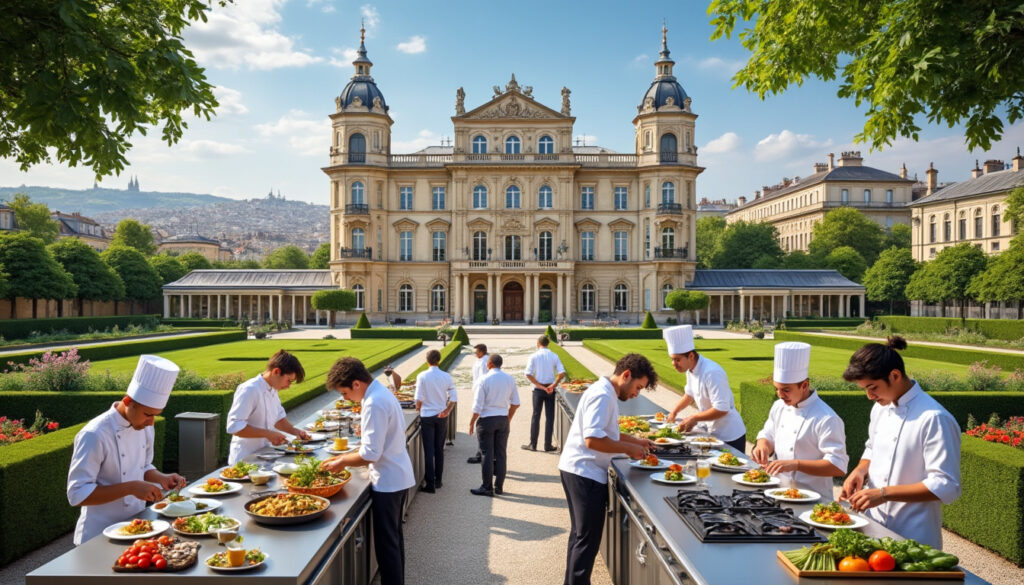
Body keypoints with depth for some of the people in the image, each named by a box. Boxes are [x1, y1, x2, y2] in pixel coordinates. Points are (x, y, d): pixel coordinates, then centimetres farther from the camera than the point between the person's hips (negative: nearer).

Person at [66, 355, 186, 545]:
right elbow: (77, 494, -22)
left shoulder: (145, 427, -1)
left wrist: (162, 479, -7)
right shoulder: (95, 435, -23)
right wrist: (130, 488, -30)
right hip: (100, 536, -6)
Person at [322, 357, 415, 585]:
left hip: (388, 481, -10)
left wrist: (342, 462, -9)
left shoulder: (374, 403, -24)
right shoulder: (382, 393, 7)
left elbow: (371, 454, -24)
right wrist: (347, 456, 9)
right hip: (398, 477, 10)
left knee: (386, 543, 1)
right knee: (394, 537, 19)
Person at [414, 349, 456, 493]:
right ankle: (438, 480, 22)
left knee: (429, 450, 2)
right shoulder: (446, 377, -2)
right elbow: (454, 398, -5)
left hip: (427, 416, -3)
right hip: (442, 417, 3)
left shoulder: (422, 376, -10)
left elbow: (419, 398, -10)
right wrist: (447, 411, 2)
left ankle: (430, 484, 2)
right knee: (439, 449, 14)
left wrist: (418, 408, 7)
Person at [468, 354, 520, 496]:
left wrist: (472, 422, -2)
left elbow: (478, 406, -12)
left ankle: (487, 487, 8)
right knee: (501, 454, 11)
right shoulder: (510, 379, 2)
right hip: (503, 420, 4)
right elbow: (515, 403, 5)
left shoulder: (484, 380, -11)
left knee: (488, 455, 2)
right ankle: (499, 486, 17)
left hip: (487, 420, -4)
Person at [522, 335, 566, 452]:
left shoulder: (534, 356, -6)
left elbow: (528, 375, -13)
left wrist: (540, 386, -10)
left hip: (538, 389, -1)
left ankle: (533, 444, 11)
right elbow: (562, 373, -10)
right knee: (549, 417, 7)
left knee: (535, 416, 7)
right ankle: (548, 445, 9)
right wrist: (553, 385, -9)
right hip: (551, 390, 1)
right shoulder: (554, 356, -1)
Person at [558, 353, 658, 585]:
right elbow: (593, 439, -28)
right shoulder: (602, 396, -19)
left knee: (581, 535, 19)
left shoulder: (604, 392, 13)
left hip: (577, 471, 11)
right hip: (585, 474, -11)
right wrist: (629, 448, -18)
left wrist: (635, 440, 17)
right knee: (588, 539, -1)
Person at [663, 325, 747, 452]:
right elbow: (690, 394, 20)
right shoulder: (691, 370, 1)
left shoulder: (712, 373, -27)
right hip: (712, 432, 8)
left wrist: (694, 418, -21)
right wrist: (675, 410, 7)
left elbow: (721, 409, -29)